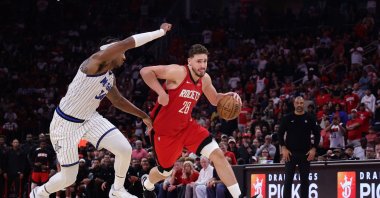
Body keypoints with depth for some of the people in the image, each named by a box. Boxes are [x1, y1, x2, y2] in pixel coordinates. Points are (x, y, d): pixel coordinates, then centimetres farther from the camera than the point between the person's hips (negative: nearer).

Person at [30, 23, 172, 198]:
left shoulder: (110, 77, 4)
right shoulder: (96, 61, -23)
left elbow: (117, 100, 24)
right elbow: (127, 43, -32)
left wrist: (143, 115, 22)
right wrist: (161, 32, -26)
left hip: (89, 118, 8)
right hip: (66, 123, -8)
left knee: (125, 149, -8)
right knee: (68, 178, 0)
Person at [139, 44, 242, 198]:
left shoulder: (205, 79, -1)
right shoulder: (179, 72, -23)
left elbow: (214, 100, 17)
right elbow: (145, 71, -24)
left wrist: (228, 96, -4)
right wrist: (161, 92, -32)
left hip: (186, 126, 6)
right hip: (164, 130, -6)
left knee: (218, 155, -11)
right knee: (165, 172, 12)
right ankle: (147, 184, 49)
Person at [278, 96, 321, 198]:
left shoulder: (310, 119, 3)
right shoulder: (288, 118, 2)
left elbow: (317, 134, 6)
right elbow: (280, 133, 4)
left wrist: (314, 149, -4)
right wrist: (283, 148, -7)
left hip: (305, 153, 1)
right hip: (290, 153, -1)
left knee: (305, 180, 4)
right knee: (288, 180, -3)